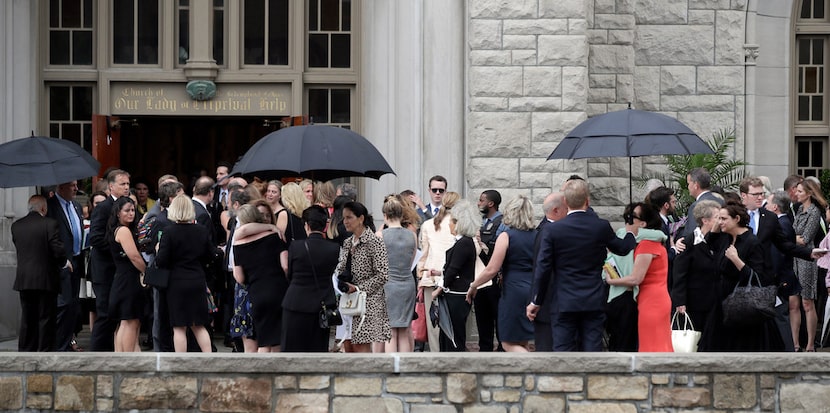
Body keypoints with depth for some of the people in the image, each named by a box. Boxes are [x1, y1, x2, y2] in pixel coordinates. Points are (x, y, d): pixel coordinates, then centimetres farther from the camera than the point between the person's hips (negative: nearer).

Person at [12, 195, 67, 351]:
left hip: (24, 279, 5)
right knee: (46, 318, 2)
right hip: (46, 279, -5)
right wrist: (65, 262, 5)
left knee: (27, 319, 12)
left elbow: (18, 247, 11)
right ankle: (45, 352, 3)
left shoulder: (16, 226, 5)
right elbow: (57, 249, -14)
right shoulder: (50, 224, -11)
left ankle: (25, 352, 14)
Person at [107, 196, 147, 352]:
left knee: (123, 324, 11)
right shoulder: (124, 231, -12)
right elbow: (134, 256, -16)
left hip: (121, 280, 10)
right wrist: (148, 271, -4)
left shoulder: (116, 230, 18)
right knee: (131, 323, -8)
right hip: (129, 281, -10)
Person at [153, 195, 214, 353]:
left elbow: (161, 261, -15)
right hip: (198, 282, 4)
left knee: (179, 328, 2)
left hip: (177, 283, -4)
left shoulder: (169, 232, -14)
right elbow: (210, 256, 8)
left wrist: (158, 251, 5)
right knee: (199, 326, 14)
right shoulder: (202, 230, -1)